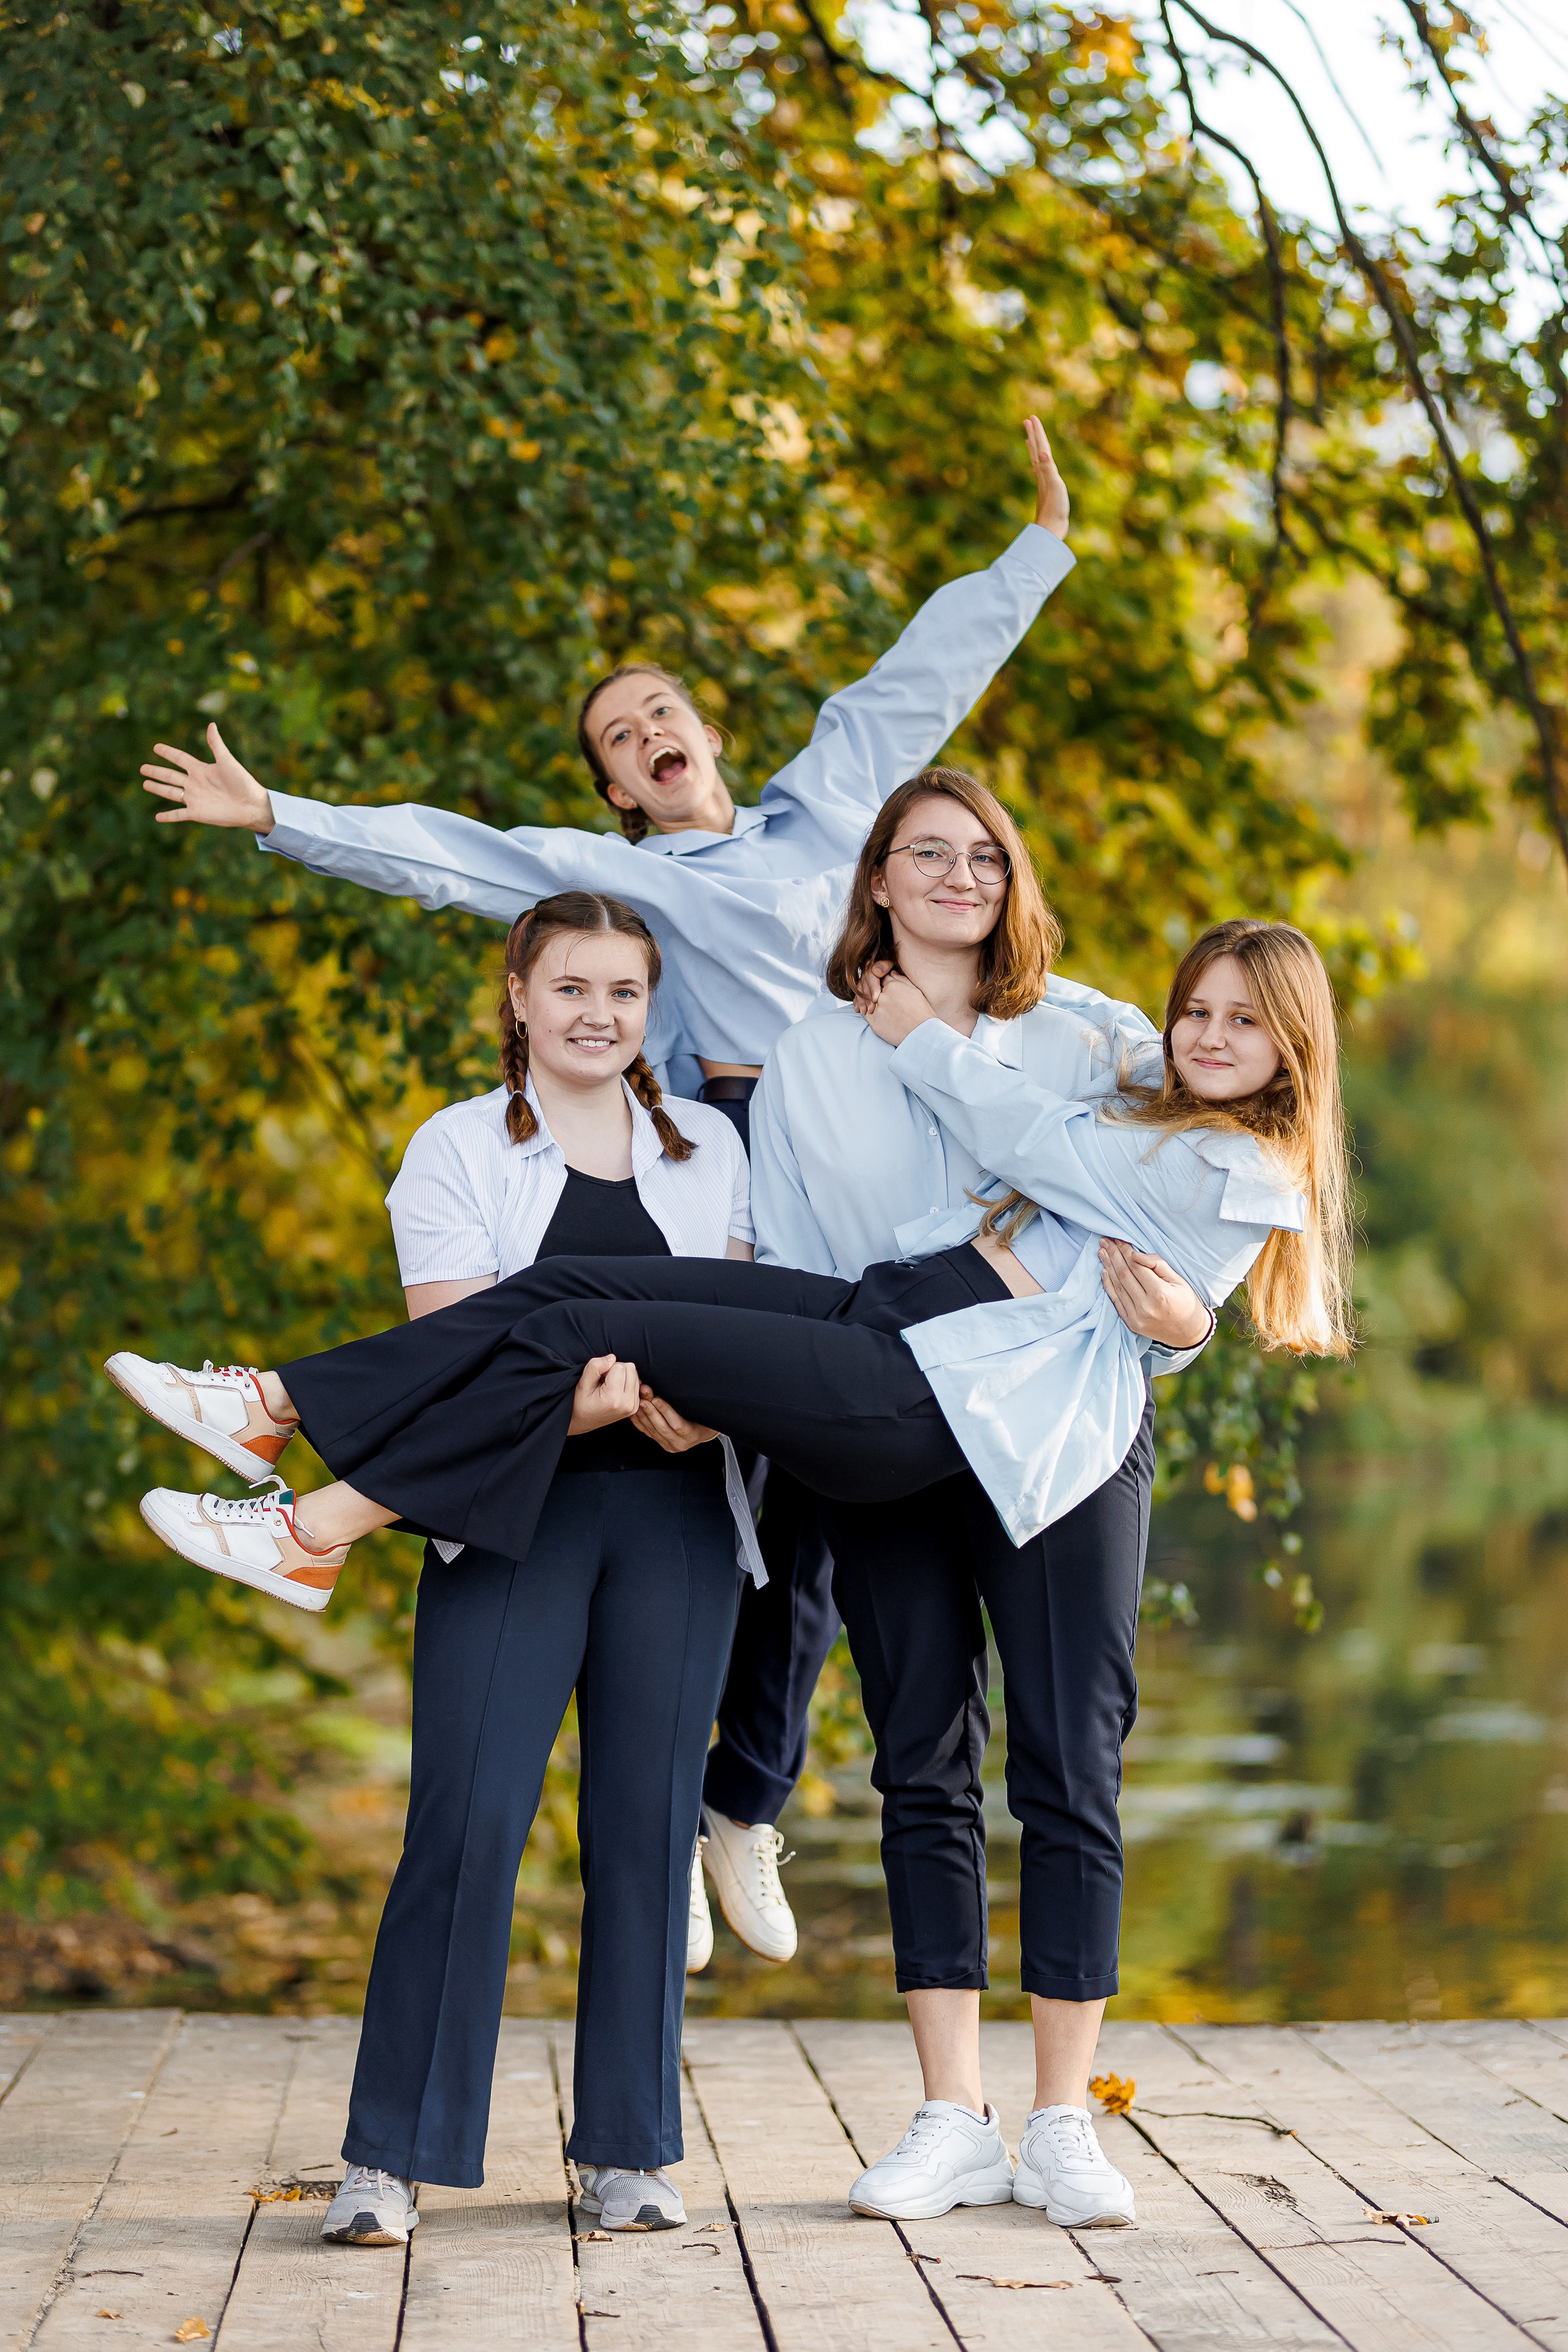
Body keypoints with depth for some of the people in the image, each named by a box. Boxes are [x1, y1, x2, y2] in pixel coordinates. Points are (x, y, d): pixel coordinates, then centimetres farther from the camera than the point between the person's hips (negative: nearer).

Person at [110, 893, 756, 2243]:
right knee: (469, 1818, -11)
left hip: (677, 1516, 3)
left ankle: (630, 2149, 11)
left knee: (648, 1818, 2)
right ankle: (391, 2155, -4)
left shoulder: (708, 1149, 16)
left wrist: (709, 1404, -10)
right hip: (514, 1509, -3)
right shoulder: (462, 1148, 7)